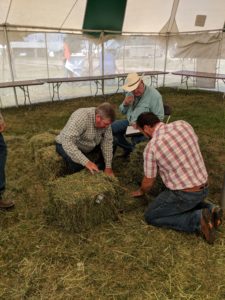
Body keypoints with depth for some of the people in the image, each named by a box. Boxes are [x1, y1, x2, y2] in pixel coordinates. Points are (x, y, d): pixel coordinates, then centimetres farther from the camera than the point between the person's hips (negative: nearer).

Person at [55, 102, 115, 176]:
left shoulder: (105, 120, -17)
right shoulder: (81, 117, -36)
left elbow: (107, 142, -13)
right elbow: (67, 142, -44)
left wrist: (108, 167, -17)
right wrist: (86, 162, -50)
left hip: (88, 146, 6)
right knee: (78, 166, -34)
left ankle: (98, 172, 7)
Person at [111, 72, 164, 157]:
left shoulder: (154, 95, -16)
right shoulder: (130, 93, 4)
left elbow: (159, 117, -15)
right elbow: (123, 112, 13)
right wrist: (125, 103, -10)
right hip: (130, 122, 7)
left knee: (136, 139, -32)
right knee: (110, 128, -5)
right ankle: (129, 147, 11)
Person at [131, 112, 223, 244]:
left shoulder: (151, 147, -16)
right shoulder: (183, 124, -3)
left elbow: (149, 182, -3)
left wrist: (141, 191, 20)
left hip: (184, 195, -7)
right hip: (204, 188, 7)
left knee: (151, 216, 10)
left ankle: (198, 219, -6)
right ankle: (209, 209, 8)